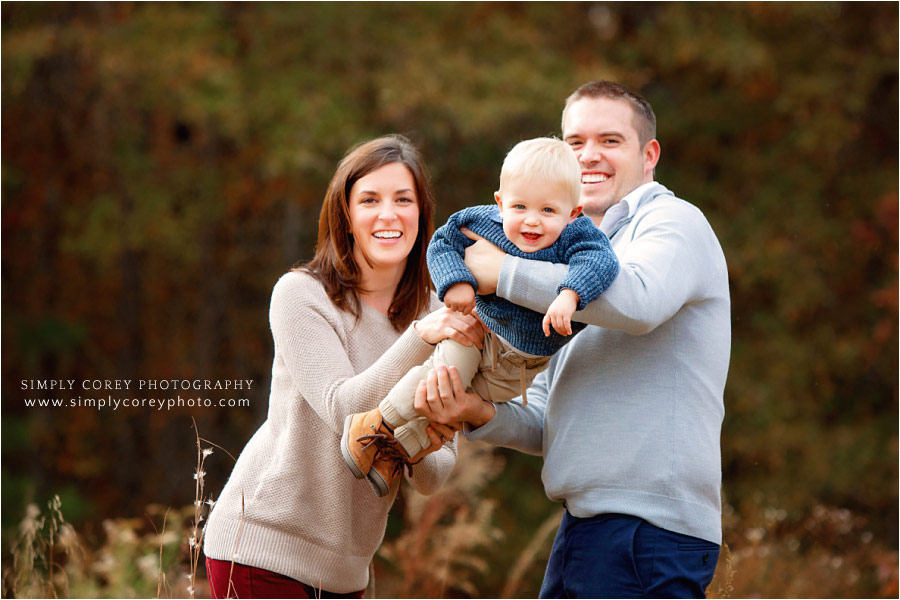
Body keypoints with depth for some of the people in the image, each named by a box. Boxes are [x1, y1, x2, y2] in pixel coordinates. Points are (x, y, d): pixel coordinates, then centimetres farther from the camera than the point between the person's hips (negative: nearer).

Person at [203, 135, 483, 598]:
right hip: (264, 547, -6)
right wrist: (420, 338, -34)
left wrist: (421, 453, -19)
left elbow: (433, 479, 4)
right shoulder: (301, 295, -9)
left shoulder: (435, 316, 6)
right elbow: (344, 409, -23)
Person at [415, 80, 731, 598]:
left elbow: (638, 299, -27)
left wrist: (502, 272, -16)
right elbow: (546, 427, 19)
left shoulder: (672, 220, -1)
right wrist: (480, 414, -4)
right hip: (585, 529, 9)